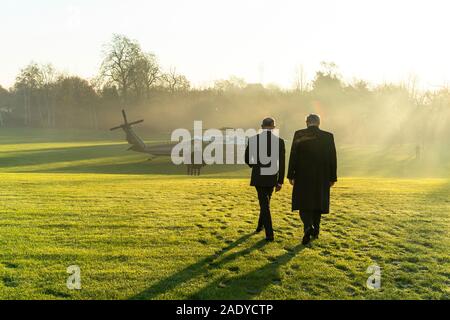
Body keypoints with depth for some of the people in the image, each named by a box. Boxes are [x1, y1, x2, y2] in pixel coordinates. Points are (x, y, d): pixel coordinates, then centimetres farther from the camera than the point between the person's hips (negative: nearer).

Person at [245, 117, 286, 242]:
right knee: (265, 201, 24)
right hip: (272, 177, 2)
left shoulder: (253, 139, -5)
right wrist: (280, 182, -2)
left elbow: (247, 159, 3)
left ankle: (269, 234, -5)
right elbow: (281, 163, -7)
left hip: (258, 177, -1)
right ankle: (260, 225, 39)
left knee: (264, 204, 4)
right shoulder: (279, 141, -5)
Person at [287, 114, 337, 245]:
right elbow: (332, 158, 0)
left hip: (303, 176, -2)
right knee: (318, 202, 16)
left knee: (303, 203, 5)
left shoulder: (299, 134, -5)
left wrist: (291, 175, -2)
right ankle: (315, 231, 22)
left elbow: (293, 156, -7)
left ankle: (308, 226, -18)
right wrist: (332, 178, 7)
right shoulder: (328, 136, 0)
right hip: (322, 177, 2)